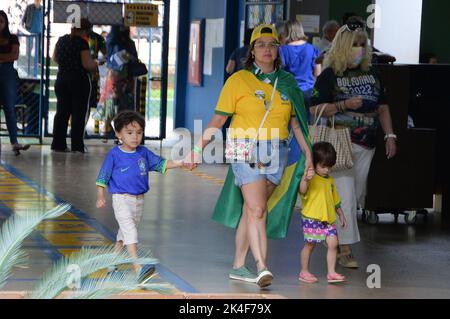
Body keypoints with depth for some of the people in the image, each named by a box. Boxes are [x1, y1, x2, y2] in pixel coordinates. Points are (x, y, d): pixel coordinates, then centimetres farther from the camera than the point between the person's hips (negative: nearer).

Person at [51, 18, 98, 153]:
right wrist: (95, 64, 1)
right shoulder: (82, 42, -14)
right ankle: (77, 146, -3)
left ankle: (58, 144, 10)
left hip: (61, 80, 6)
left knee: (61, 112, 10)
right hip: (79, 81, -6)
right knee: (78, 114, -1)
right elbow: (87, 64, -19)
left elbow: (55, 58, 17)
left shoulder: (61, 40, 7)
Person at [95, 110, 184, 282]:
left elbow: (160, 164, 8)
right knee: (130, 230, -18)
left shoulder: (143, 152, 5)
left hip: (139, 200, 6)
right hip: (121, 199, -6)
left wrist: (181, 163, -3)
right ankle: (139, 270, -28)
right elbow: (103, 176, -2)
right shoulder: (114, 154, -7)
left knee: (124, 233, 16)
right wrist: (101, 196, -7)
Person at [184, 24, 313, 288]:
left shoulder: (287, 83, 11)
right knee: (257, 210, -14)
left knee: (250, 210, 7)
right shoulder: (239, 80, -1)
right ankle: (262, 267, -18)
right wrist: (199, 147, -8)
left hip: (277, 153, 4)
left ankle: (239, 266, 15)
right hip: (246, 150, -4)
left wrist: (308, 153, 9)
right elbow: (219, 119, -1)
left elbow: (295, 122, 15)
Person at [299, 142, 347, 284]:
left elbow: (335, 200, 27)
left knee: (333, 243, -3)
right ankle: (304, 272, 13)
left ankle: (331, 272, 2)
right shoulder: (310, 178, -7)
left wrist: (341, 215, 26)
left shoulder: (330, 180, 17)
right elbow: (302, 191, -25)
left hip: (328, 219, 6)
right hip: (311, 217, -6)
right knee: (310, 244, 0)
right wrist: (306, 179, -43)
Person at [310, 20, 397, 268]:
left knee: (357, 195, 9)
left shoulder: (371, 74, 13)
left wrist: (389, 136, 9)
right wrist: (345, 105, -19)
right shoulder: (329, 76, -4)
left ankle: (334, 233, 26)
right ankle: (345, 250, -11)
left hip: (366, 145, 6)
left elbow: (382, 107, 19)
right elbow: (315, 109, -9)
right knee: (345, 195, -11)